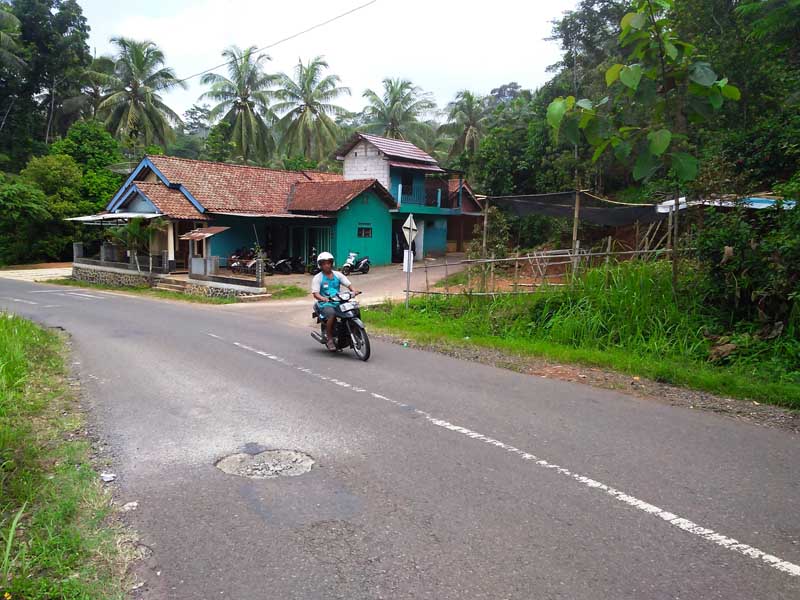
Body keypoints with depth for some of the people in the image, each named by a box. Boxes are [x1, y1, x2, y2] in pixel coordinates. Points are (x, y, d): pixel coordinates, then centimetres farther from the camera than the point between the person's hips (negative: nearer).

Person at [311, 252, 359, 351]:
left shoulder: (338, 274, 13)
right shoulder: (317, 278, 2)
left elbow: (349, 284, 5)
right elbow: (315, 293, -9)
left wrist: (354, 290, -18)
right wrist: (323, 298, -31)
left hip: (339, 302, 4)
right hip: (325, 304, -4)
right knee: (332, 314, -36)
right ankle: (329, 338, -19)